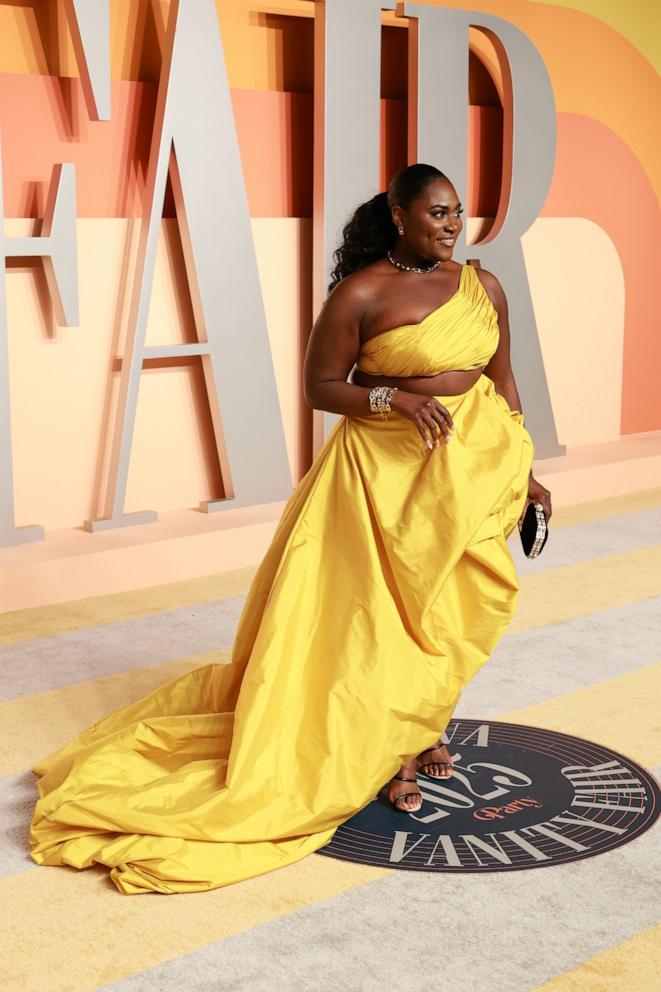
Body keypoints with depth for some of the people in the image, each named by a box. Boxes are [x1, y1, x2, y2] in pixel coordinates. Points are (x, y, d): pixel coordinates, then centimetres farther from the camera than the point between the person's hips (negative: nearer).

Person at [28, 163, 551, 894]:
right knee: (380, 613, -2)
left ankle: (417, 731, 32)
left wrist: (522, 469, 11)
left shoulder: (483, 287, 5)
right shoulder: (359, 296, -11)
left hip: (471, 465, 5)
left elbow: (502, 379, 12)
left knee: (449, 610, 12)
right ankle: (385, 757, 15)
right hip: (387, 469, -5)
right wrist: (393, 397, -22)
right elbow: (319, 388, -7)